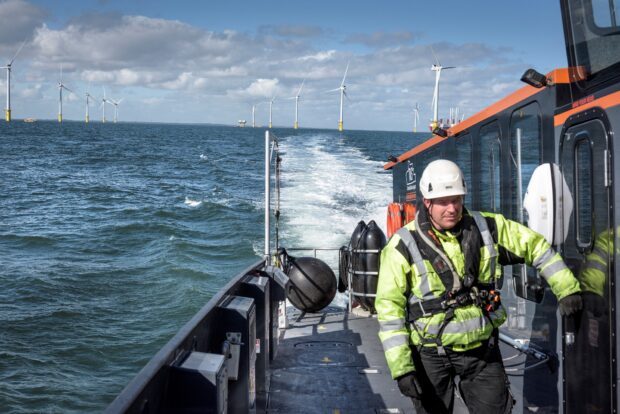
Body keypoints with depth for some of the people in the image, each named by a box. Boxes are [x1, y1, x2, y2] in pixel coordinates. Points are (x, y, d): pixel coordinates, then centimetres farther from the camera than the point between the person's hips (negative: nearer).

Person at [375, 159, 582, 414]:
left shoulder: (487, 228, -2)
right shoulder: (403, 246, -12)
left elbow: (535, 246, 9)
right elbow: (389, 308, -13)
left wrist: (567, 289, 2)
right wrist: (401, 368, -18)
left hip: (482, 349, 3)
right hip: (432, 354, -2)